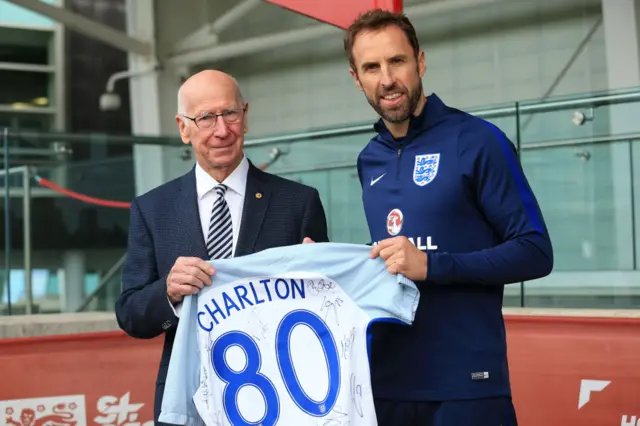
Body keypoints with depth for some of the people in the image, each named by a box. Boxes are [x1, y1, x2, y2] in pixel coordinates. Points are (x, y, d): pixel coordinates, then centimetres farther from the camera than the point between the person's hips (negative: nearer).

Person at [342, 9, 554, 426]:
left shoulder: (476, 140, -7)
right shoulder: (369, 161, 11)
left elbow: (535, 252, -9)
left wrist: (431, 265, -18)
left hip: (465, 383, -5)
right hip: (384, 378, 5)